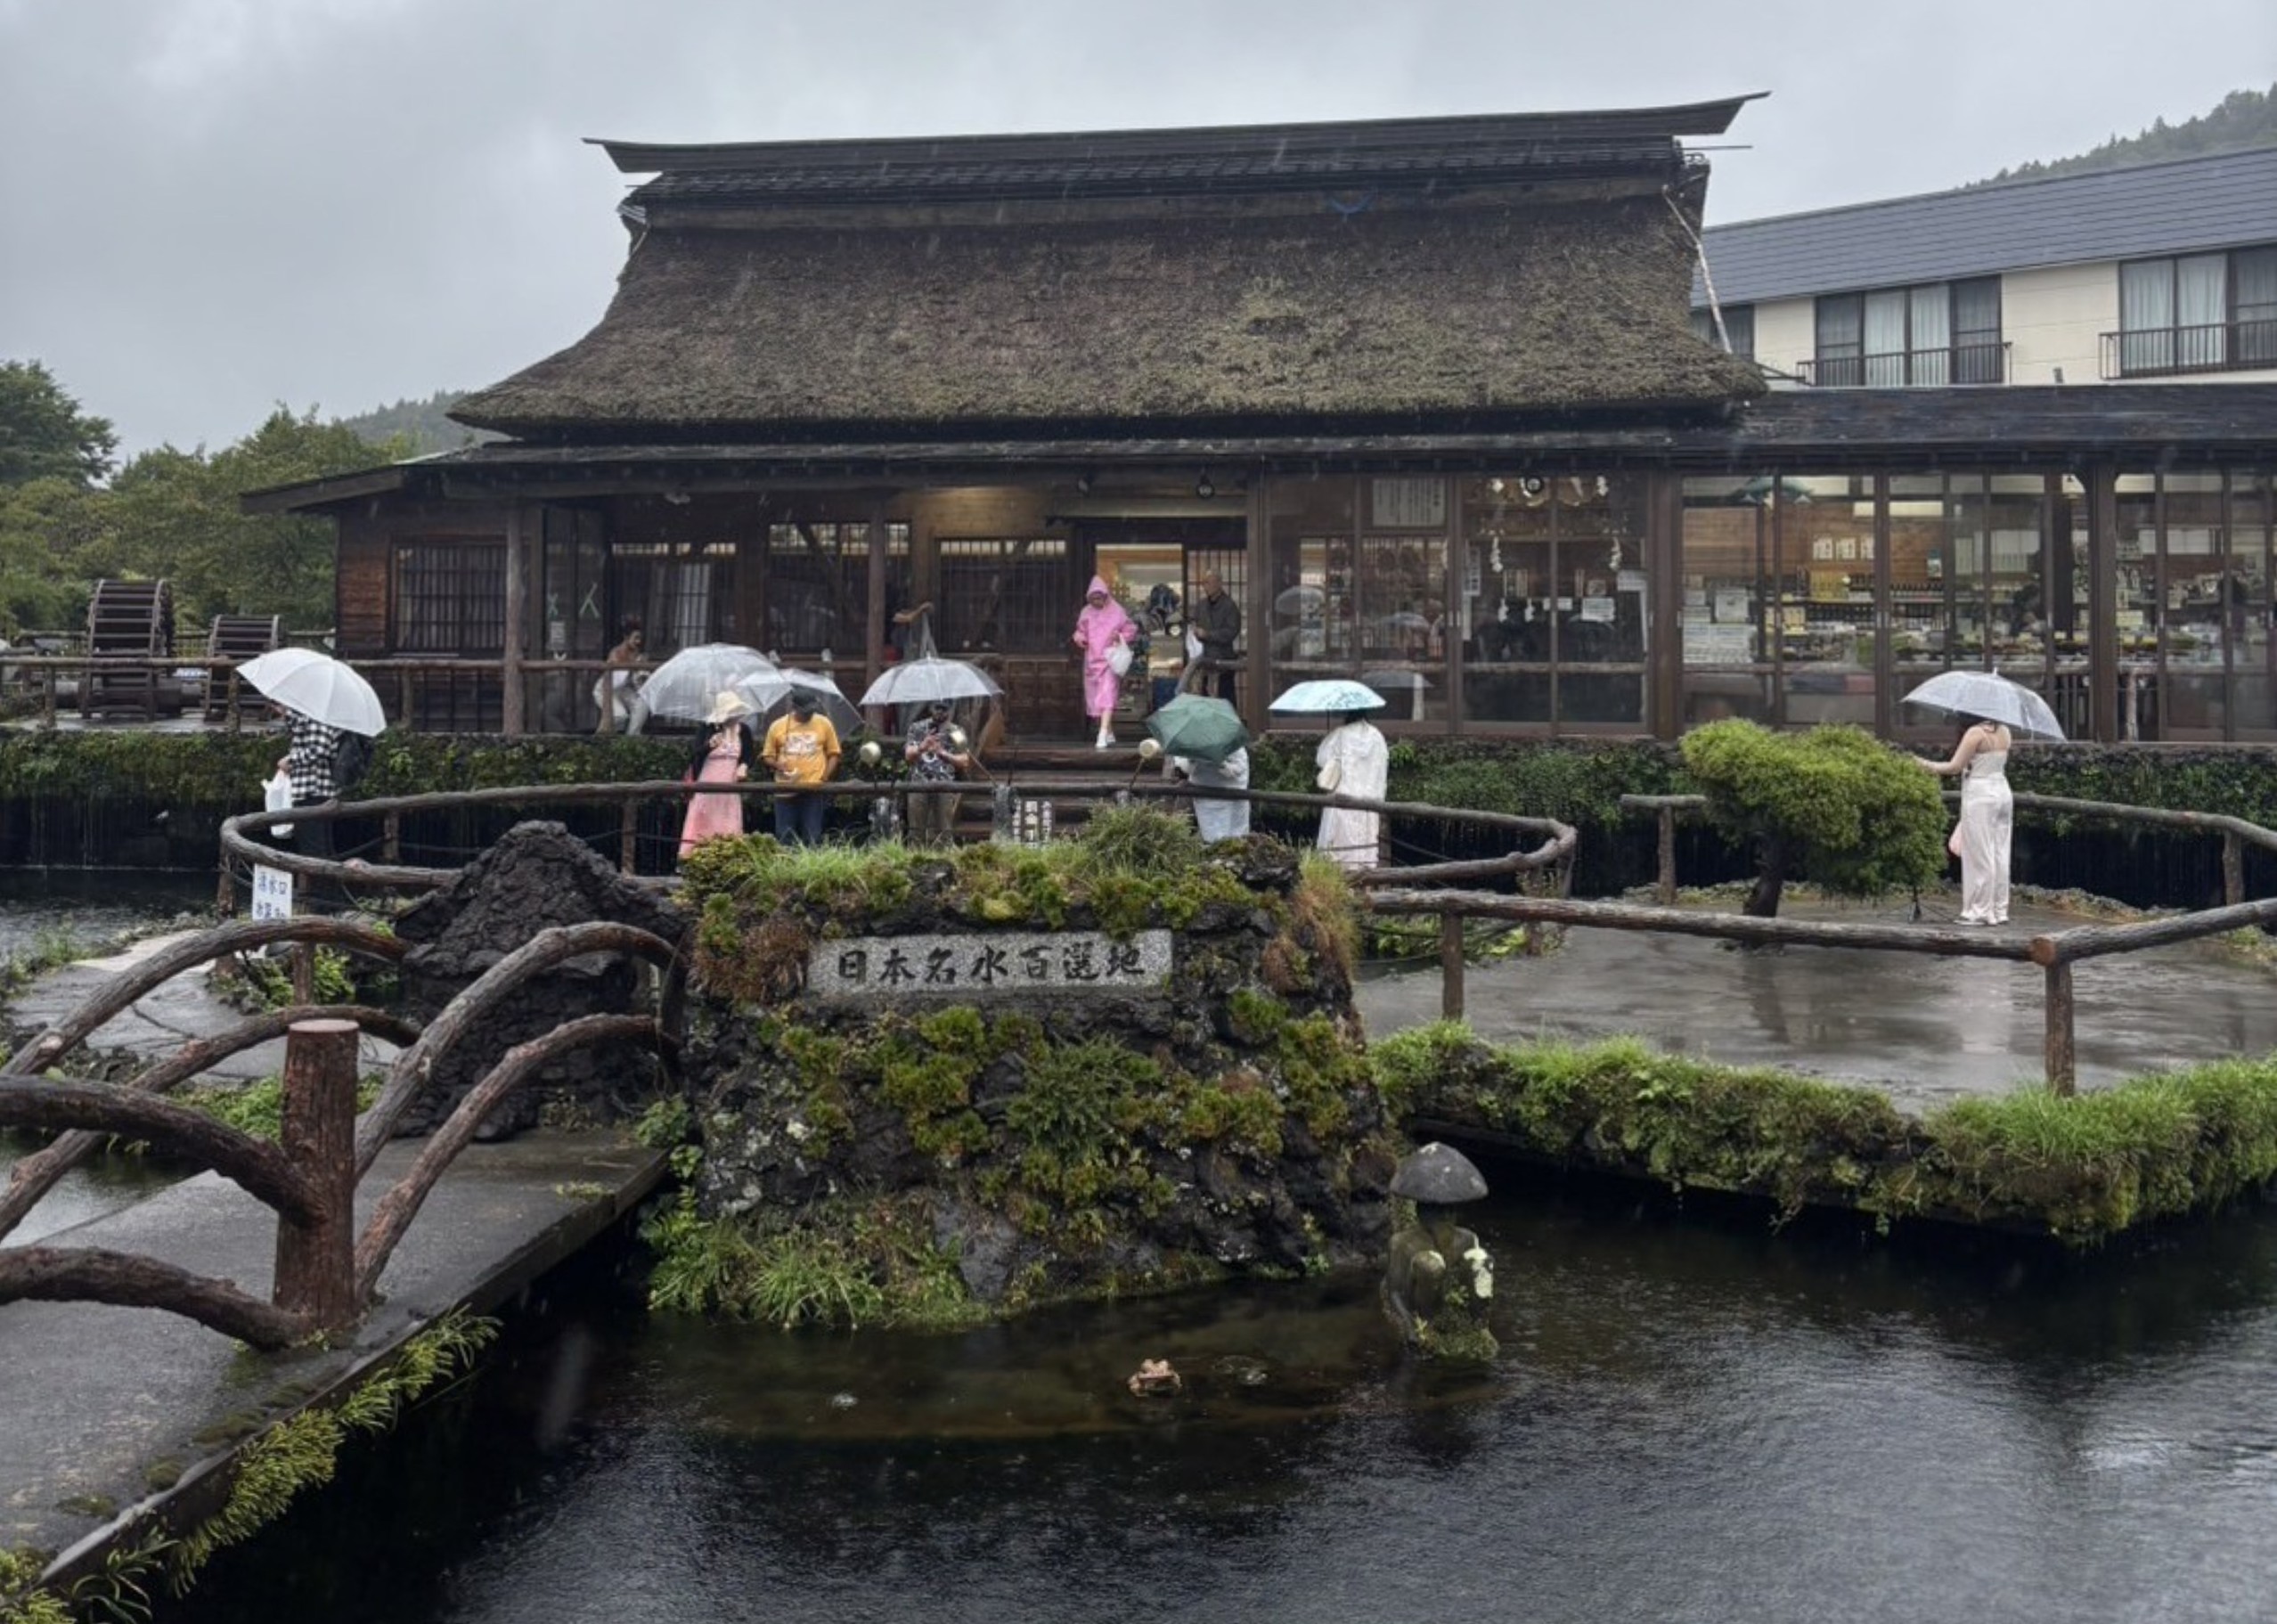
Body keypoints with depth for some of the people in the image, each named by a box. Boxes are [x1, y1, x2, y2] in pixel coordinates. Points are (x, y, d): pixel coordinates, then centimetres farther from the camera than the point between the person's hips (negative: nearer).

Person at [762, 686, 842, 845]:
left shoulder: (824, 724, 5)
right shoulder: (778, 726, 5)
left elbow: (833, 754, 9)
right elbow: (768, 756, 12)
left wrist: (825, 778, -5)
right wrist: (777, 764, -10)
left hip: (813, 791, -1)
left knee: (812, 838, -1)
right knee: (784, 837, 3)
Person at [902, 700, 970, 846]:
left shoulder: (955, 732, 10)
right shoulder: (917, 728, 12)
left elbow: (964, 762, 4)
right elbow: (908, 755, 4)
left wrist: (942, 753, -9)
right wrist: (922, 747, -17)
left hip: (944, 786, 0)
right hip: (919, 784, 0)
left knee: (941, 832, -2)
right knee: (916, 830, 0)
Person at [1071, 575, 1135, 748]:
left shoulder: (1116, 611, -2)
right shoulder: (1086, 613, 8)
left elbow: (1131, 631, 4)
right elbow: (1081, 632, 18)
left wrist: (1120, 637, -15)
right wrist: (1078, 637, -5)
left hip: (1110, 660, -5)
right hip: (1091, 661, 5)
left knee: (1107, 697, -18)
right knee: (1094, 699, 10)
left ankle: (1103, 735, -26)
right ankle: (1109, 732, 26)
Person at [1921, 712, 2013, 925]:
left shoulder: (1975, 733, -14)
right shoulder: (2004, 732, 8)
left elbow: (1954, 767, -13)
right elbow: (2000, 764, 13)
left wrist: (1926, 764, -1)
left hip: (1980, 795, -7)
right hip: (2003, 793, 8)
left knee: (1980, 855, -2)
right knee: (2000, 854, 10)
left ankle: (1980, 911, 1)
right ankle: (1999, 911, 14)